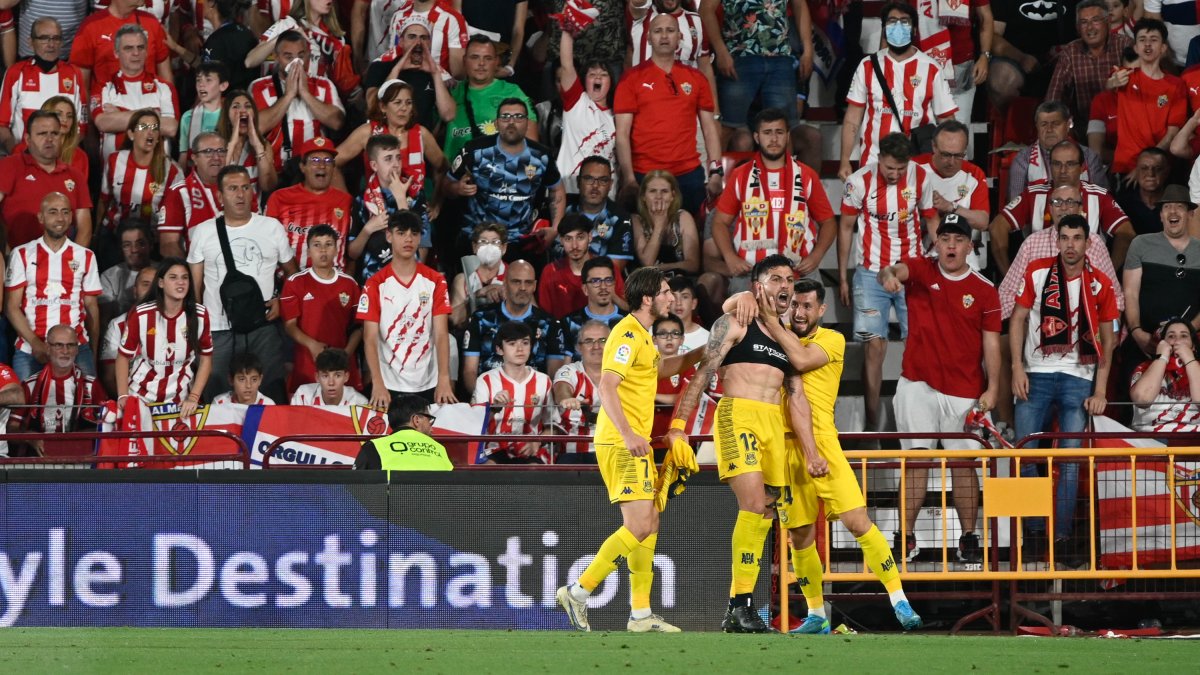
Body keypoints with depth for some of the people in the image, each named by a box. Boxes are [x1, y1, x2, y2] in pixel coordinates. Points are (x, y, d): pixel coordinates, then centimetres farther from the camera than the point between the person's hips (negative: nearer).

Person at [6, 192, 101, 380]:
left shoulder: (85, 257, 11)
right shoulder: (22, 255, 7)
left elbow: (91, 307, 12)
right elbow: (12, 307, 3)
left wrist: (93, 351, 1)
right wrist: (35, 343, -9)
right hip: (29, 350, 0)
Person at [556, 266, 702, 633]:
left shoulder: (642, 336, 18)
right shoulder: (627, 335, -14)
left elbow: (661, 368, 39)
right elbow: (607, 386, -24)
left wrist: (704, 352, 31)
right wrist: (628, 434, -34)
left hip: (636, 444, 10)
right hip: (620, 445, -10)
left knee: (649, 524, 10)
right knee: (638, 526, -16)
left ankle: (641, 613, 13)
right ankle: (578, 592, -12)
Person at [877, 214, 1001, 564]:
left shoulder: (985, 291, 3)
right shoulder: (921, 272, 2)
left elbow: (991, 344, 1)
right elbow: (898, 270, -22)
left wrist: (992, 388, -9)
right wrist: (889, 275, -47)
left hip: (964, 391, 0)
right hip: (918, 385, 0)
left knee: (964, 463, 2)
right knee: (916, 459, -2)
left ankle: (968, 539, 10)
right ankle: (906, 538, 1)